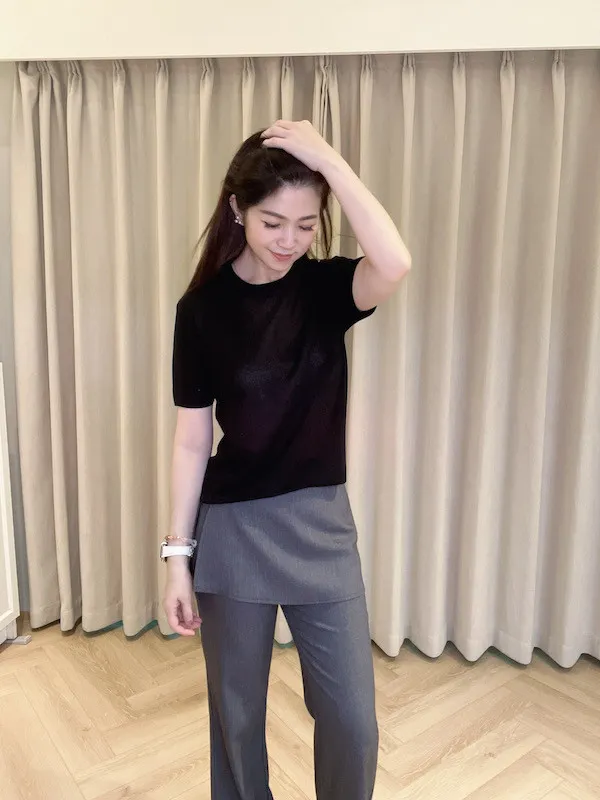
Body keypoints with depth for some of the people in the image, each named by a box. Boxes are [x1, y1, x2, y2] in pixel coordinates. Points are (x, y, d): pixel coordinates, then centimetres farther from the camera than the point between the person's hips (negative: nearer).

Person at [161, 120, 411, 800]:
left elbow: (395, 264, -27)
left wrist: (327, 158, -22)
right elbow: (192, 439, -3)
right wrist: (178, 553, -2)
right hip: (232, 528, 0)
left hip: (320, 522, 1)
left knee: (353, 719, 9)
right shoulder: (203, 307, -6)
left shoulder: (326, 289, -3)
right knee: (236, 714, 17)